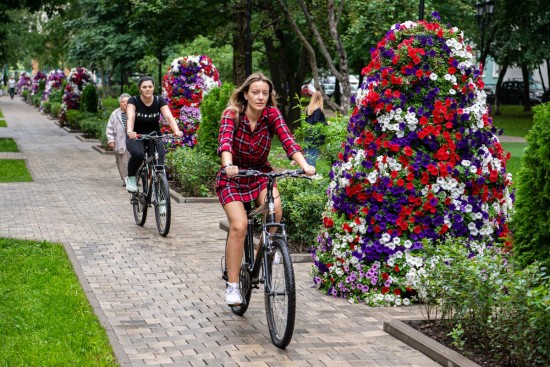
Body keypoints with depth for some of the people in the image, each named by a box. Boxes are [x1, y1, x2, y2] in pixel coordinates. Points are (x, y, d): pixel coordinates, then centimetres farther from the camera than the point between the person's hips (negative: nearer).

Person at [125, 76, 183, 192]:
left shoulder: (159, 101, -6)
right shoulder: (133, 101, -11)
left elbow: (169, 116, -21)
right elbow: (130, 117, -28)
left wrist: (176, 131, -41)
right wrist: (130, 132, -50)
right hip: (136, 138, -2)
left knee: (159, 164, -23)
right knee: (138, 154, -35)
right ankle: (131, 178, -7)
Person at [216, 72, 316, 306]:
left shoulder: (272, 114, -12)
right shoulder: (232, 115, -18)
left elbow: (286, 138, -27)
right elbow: (225, 141, -36)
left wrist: (304, 165, -44)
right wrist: (228, 166, -57)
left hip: (260, 174, 2)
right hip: (233, 177, -2)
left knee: (275, 210, -27)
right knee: (239, 226, -21)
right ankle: (232, 286, -11)